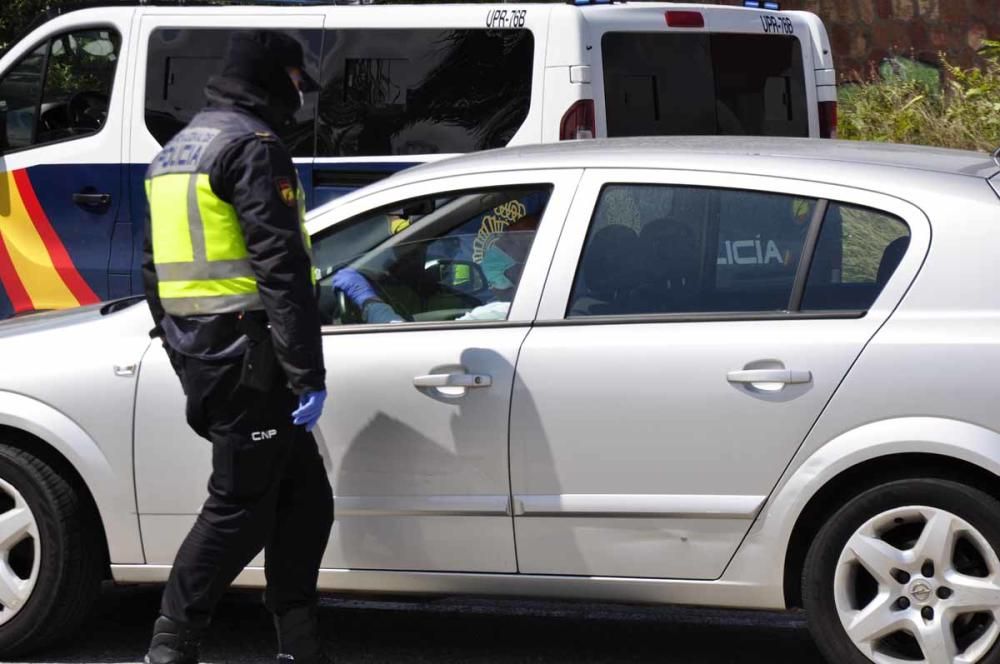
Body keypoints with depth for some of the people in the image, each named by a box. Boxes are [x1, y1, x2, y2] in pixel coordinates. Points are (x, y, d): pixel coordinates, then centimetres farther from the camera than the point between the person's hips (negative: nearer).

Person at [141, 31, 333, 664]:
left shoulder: (174, 154, 19)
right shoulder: (254, 148, -12)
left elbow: (157, 274, 24)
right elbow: (281, 271, -19)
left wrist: (185, 363, 28)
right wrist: (310, 375, -20)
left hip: (199, 355, 10)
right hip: (247, 356, -10)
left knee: (304, 498, 13)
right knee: (240, 507, -3)